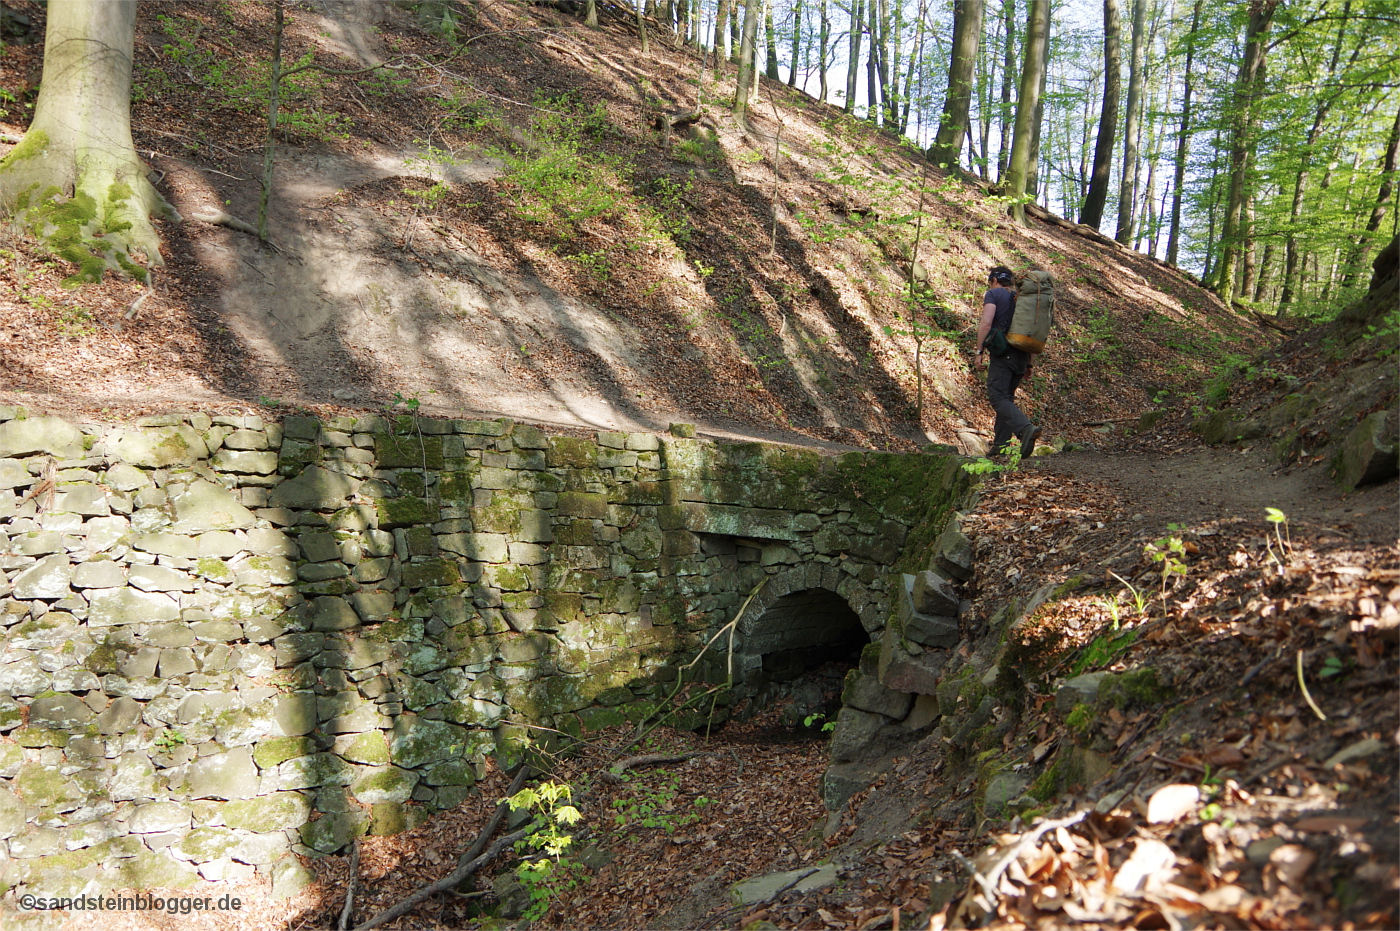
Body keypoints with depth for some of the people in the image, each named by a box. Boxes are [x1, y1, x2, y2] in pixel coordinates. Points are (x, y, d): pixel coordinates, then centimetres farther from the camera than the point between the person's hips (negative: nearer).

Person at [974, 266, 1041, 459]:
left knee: (997, 397, -13)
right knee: (1007, 397, 14)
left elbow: (986, 323, -14)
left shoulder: (993, 294, 2)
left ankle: (1026, 428, -34)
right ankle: (1001, 445, 13)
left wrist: (979, 351, -9)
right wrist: (1029, 363, 22)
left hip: (1003, 353, -7)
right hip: (1021, 355, 7)